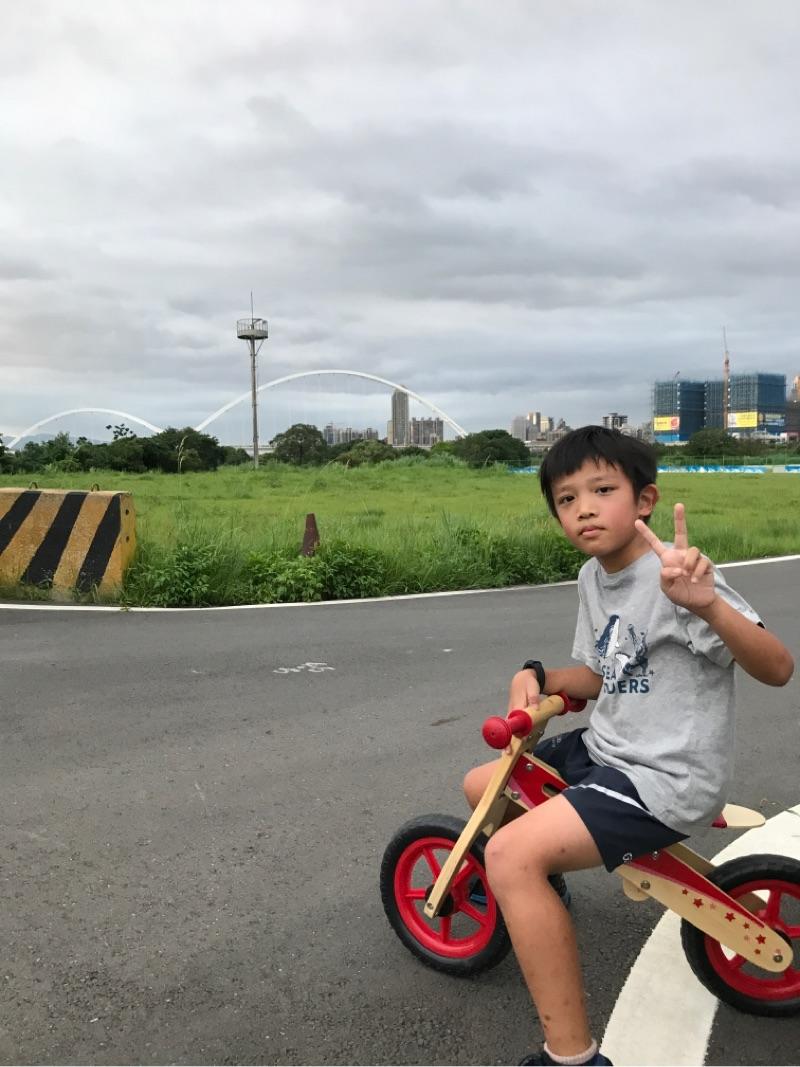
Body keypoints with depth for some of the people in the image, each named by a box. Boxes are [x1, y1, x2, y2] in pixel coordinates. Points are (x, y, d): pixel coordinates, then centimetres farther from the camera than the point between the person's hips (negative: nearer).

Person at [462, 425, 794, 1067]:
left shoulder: (672, 572, -19)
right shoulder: (593, 576, 7)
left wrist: (706, 603, -44)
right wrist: (537, 675, -2)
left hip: (668, 779, -9)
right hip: (608, 751, 9)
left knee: (510, 854, -24)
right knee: (481, 786, 15)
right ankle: (541, 895, 39)